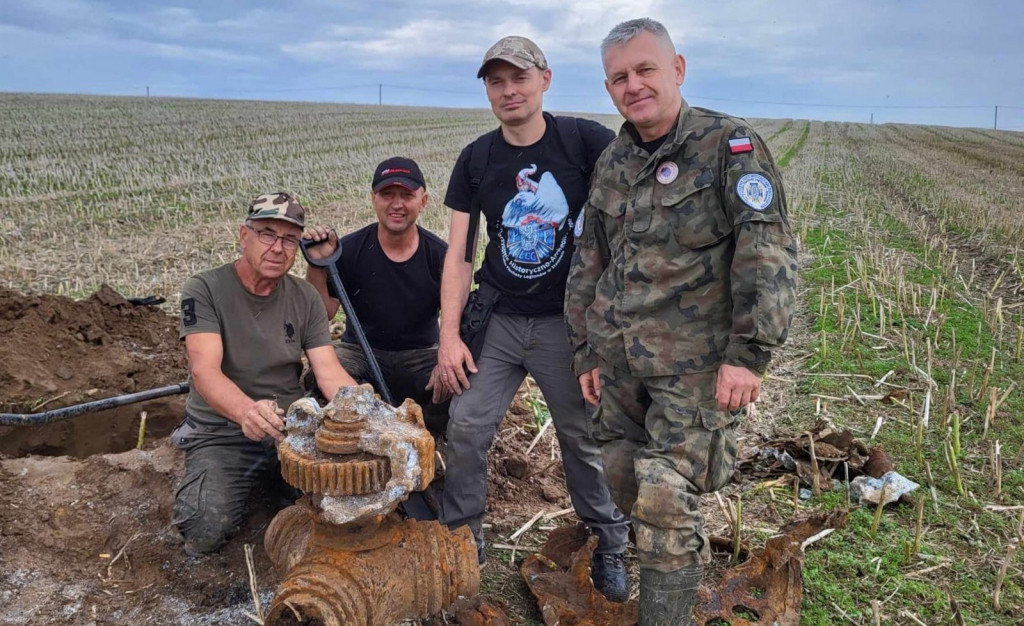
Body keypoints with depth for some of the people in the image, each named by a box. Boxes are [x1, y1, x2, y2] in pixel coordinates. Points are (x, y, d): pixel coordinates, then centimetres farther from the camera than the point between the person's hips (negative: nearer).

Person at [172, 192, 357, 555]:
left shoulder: (305, 298, 2)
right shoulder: (204, 290, -10)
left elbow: (329, 372, -6)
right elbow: (204, 371, -25)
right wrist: (246, 411, -47)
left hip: (291, 429, 4)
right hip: (221, 434, -3)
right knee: (207, 530, -26)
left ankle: (268, 480, 11)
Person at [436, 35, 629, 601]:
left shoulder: (587, 142, -7)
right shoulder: (476, 159, 1)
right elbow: (457, 255, 2)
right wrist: (449, 336, -4)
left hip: (567, 321, -2)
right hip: (496, 319, 3)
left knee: (584, 436, 9)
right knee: (465, 429, -1)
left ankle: (608, 544, 30)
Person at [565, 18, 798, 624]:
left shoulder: (731, 144, -9)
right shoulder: (611, 163, 11)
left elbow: (769, 250, -16)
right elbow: (588, 263, 16)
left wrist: (750, 352, -21)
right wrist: (586, 350, 15)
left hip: (694, 363, -6)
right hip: (617, 357, 7)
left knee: (666, 502, -5)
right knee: (622, 476, 16)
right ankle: (687, 549, 43)